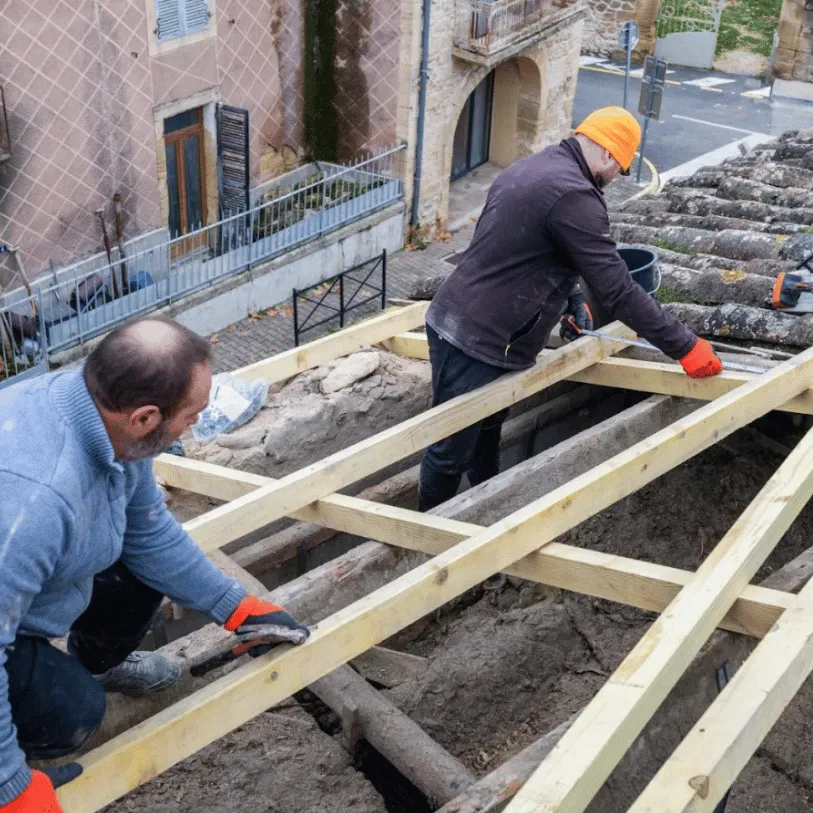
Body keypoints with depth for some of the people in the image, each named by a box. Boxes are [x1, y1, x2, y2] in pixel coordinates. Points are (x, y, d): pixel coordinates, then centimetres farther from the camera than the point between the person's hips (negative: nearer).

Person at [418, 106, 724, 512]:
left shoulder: (531, 169, 12)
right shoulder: (573, 194, -20)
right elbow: (617, 291, -21)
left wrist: (570, 300, 26)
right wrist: (685, 346, -14)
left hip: (458, 325, 10)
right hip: (475, 344, -10)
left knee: (485, 438, 22)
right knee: (452, 452, 4)